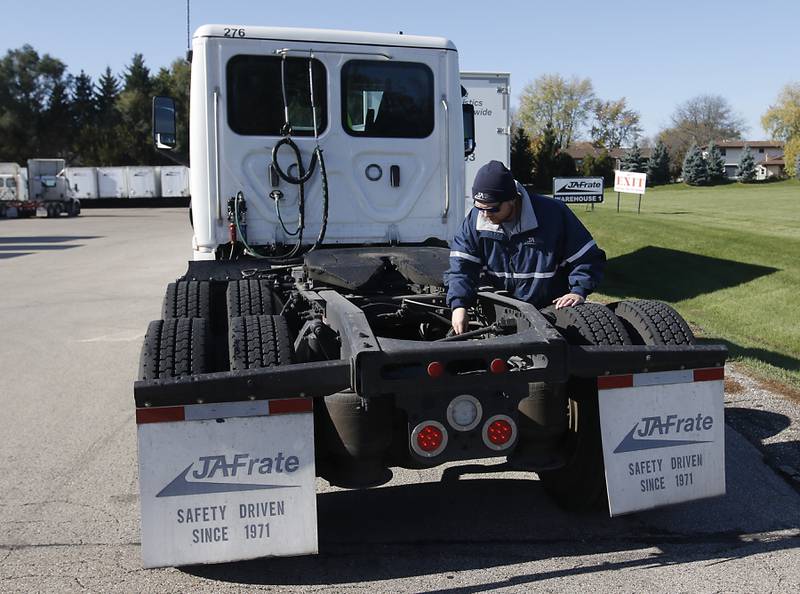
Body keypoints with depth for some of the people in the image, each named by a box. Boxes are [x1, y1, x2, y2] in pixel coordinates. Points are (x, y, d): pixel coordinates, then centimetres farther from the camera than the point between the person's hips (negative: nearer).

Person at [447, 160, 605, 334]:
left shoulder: (553, 213, -16)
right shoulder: (475, 219, -7)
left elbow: (588, 257, -9)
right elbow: (461, 265, -9)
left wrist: (578, 292, -22)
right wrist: (459, 305, -23)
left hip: (554, 309, -2)